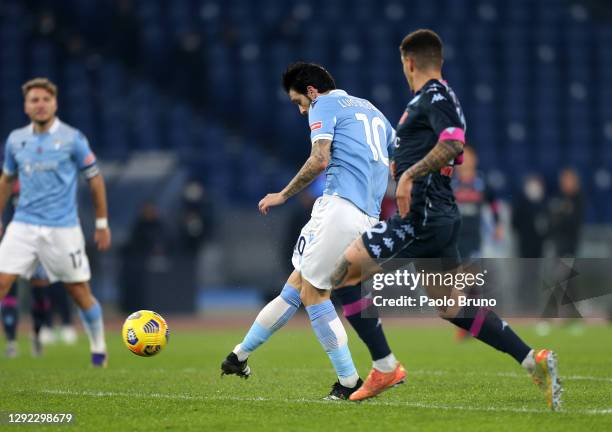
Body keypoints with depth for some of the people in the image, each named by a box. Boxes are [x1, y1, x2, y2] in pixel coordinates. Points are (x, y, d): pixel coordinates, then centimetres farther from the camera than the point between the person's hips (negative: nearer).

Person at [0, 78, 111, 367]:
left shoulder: (72, 139, -5)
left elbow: (95, 180, 3)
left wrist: (102, 223, 4)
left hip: (62, 229, -3)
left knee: (80, 291, 3)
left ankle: (98, 349, 23)